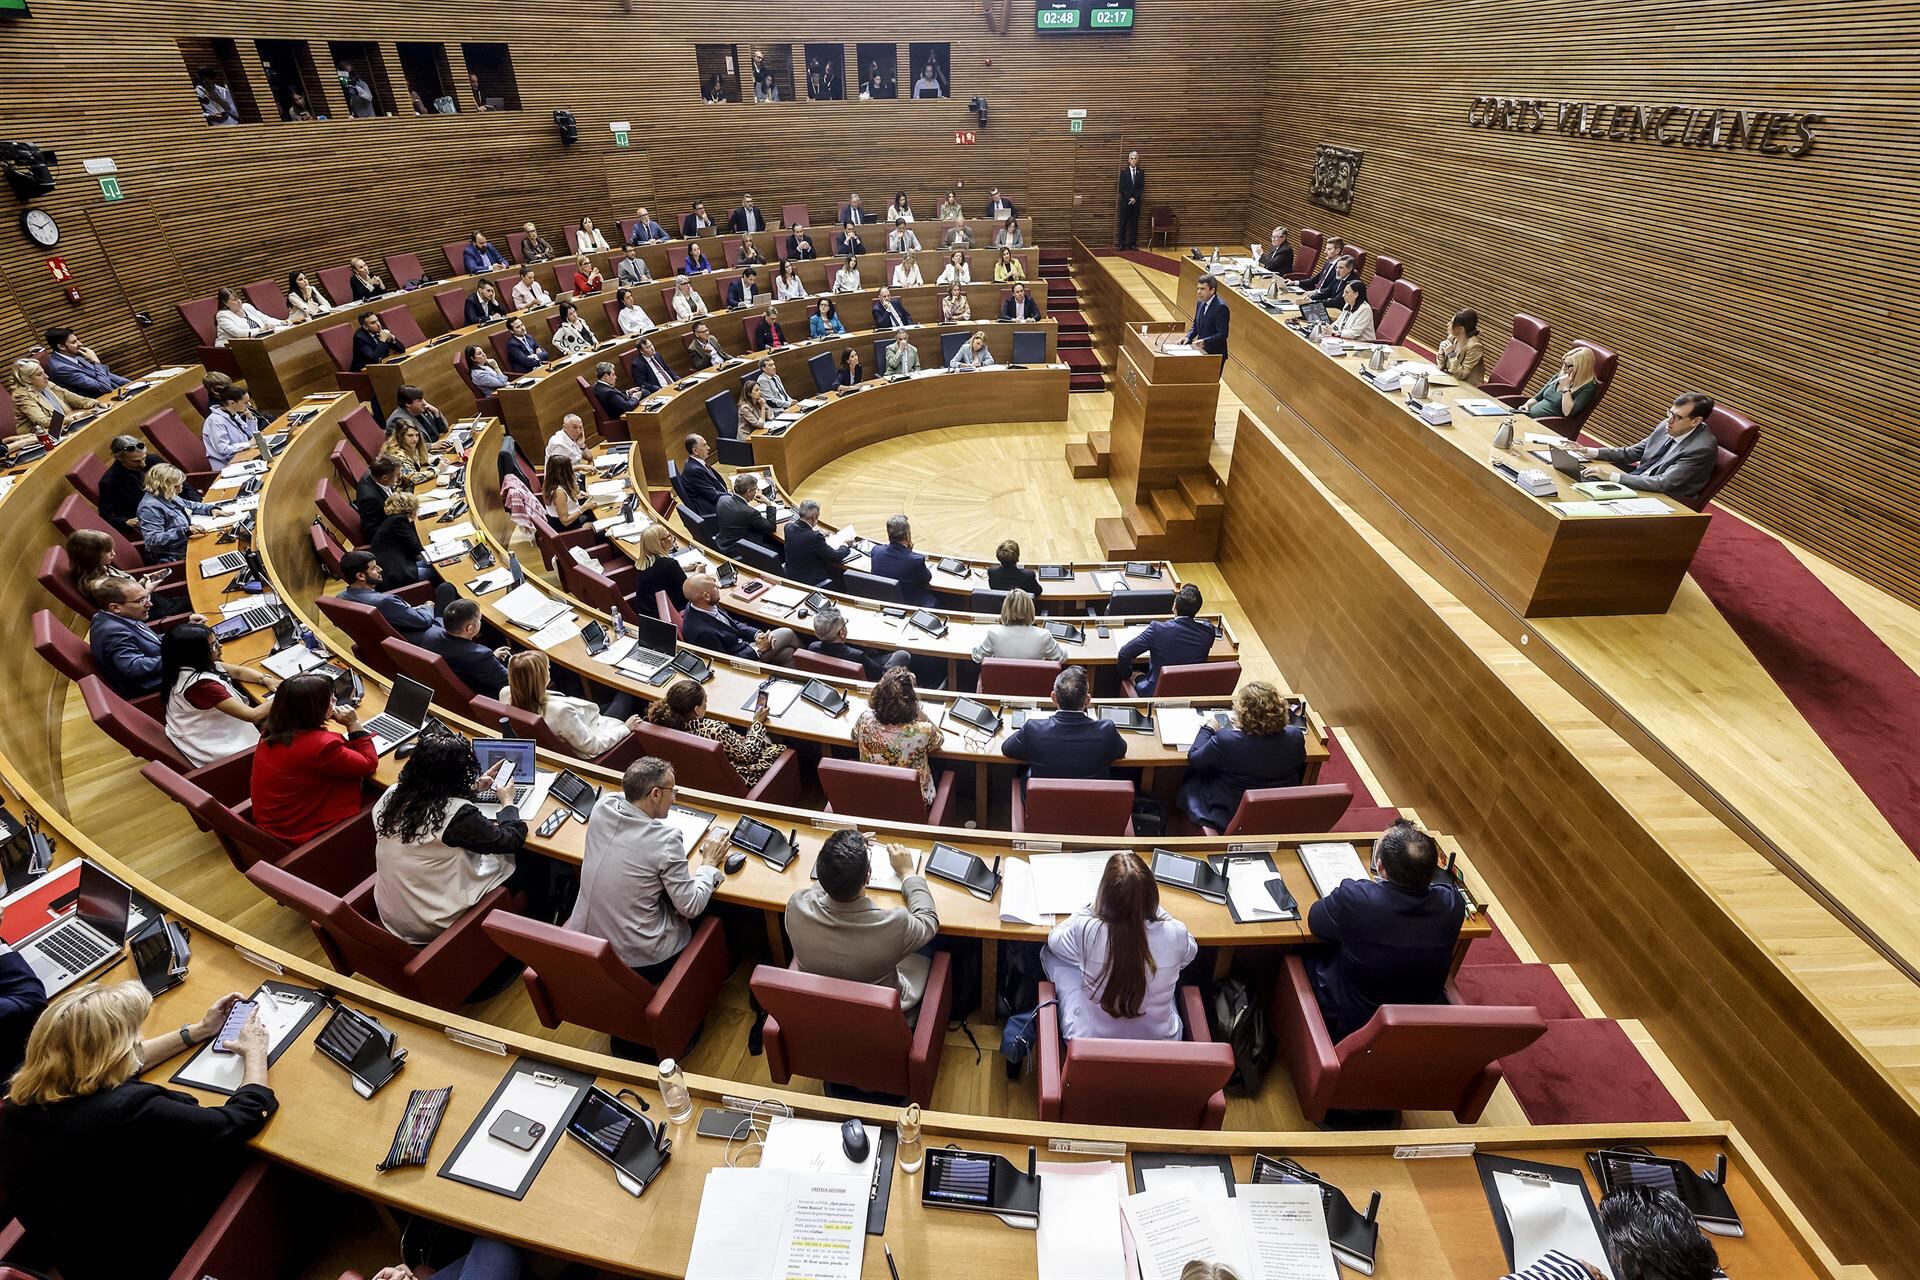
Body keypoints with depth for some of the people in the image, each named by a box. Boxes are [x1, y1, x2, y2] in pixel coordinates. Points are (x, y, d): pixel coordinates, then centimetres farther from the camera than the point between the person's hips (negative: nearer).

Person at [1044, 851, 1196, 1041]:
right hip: (1160, 1045, 2)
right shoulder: (1174, 934, -24)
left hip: (1089, 1040, -1)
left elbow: (1054, 939, -2)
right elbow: (1190, 951, 4)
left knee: (1049, 952, 18)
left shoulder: (1086, 932, -28)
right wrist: (1149, 907, 8)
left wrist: (1092, 907, 8)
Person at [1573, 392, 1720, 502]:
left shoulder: (1702, 448, -21)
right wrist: (1591, 452, -2)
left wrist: (1612, 476, -31)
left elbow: (1663, 484, -26)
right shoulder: (1666, 426, 0)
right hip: (1637, 481, 7)